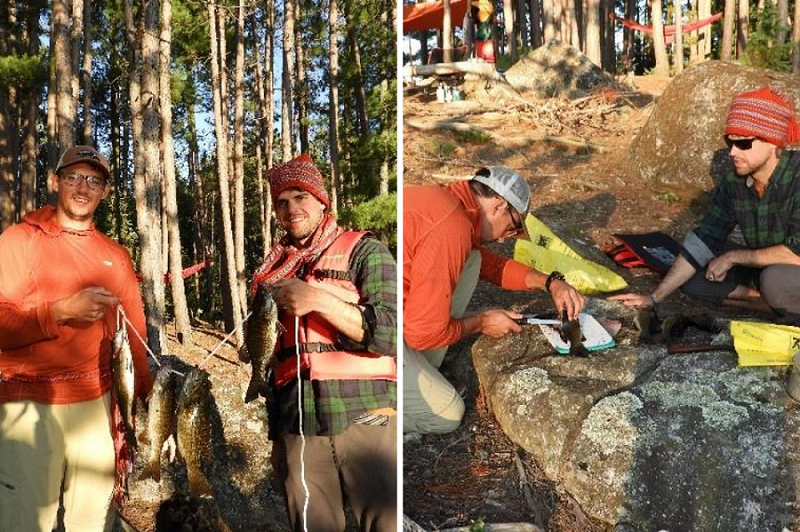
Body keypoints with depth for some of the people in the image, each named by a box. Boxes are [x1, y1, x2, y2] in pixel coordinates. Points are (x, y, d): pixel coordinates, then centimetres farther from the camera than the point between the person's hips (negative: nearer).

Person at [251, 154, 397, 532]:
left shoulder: (364, 251, 3)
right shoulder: (273, 272, 16)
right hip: (298, 428, 4)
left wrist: (318, 299, -17)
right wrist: (275, 435, 18)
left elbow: (391, 332, -9)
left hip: (364, 419, -4)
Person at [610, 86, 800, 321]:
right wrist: (654, 297, -10)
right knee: (690, 276, -5)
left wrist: (732, 256, -20)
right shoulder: (733, 183, -7)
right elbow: (703, 241, -6)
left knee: (775, 280, -37)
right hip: (761, 267, 7)